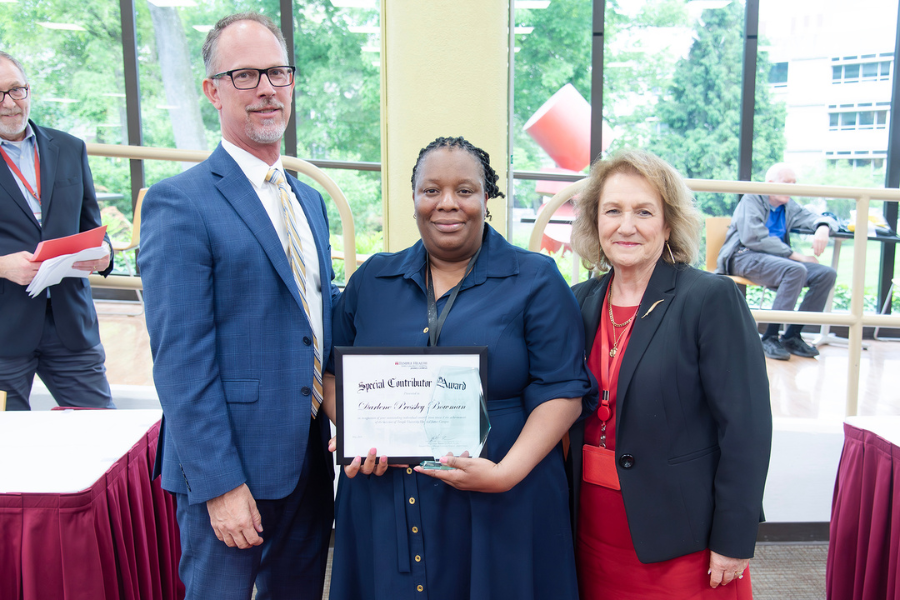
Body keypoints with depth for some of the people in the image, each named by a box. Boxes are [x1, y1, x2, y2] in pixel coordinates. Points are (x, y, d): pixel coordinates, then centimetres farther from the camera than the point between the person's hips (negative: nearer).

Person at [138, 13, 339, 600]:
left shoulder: (310, 200, 12)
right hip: (229, 468, -7)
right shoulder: (179, 203, -13)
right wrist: (219, 484, -18)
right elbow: (181, 361, -17)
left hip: (312, 458, 7)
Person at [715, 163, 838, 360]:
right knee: (796, 270, -32)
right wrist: (794, 254, -16)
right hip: (744, 256, -7)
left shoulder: (789, 207, 20)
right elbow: (754, 238, -15)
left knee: (826, 274, -12)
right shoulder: (752, 200, -1)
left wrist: (823, 227, -12)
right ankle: (770, 337, -27)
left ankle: (792, 336, -11)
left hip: (777, 257, 7)